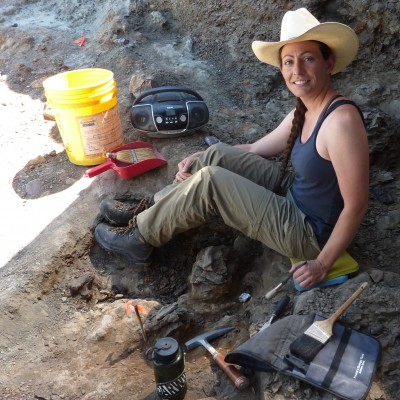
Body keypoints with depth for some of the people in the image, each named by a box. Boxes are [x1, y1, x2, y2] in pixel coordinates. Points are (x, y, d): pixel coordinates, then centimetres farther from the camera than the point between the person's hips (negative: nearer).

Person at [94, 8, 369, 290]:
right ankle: (154, 211, 14)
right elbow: (254, 149, 11)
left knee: (209, 181, -15)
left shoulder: (341, 120, -28)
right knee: (218, 155, 2)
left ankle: (141, 238, 4)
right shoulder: (304, 112, 0)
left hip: (308, 232, -8)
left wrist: (322, 263, -17)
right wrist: (200, 159, 1)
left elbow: (356, 205, -25)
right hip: (294, 195, 8)